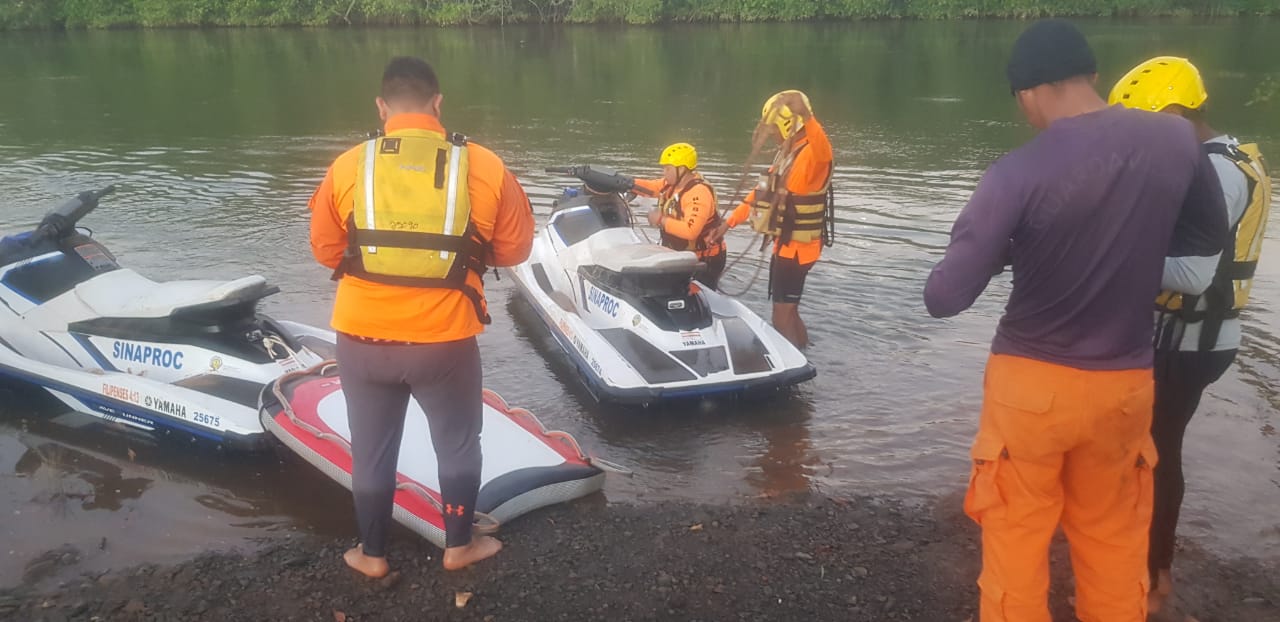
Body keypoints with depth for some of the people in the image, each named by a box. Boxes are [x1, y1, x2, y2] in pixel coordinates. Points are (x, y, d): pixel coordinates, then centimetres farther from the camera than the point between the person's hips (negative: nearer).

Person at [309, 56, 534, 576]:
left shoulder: (348, 167, -6)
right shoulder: (485, 167, -8)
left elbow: (326, 250, 3)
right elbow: (515, 248, 0)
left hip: (362, 338, 1)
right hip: (445, 341, -1)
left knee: (371, 449, 20)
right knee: (458, 444, 21)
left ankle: (372, 554, 36)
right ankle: (458, 547, 36)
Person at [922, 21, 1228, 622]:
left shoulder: (1017, 173, -19)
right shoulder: (1176, 139, -5)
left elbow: (944, 298, -18)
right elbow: (1210, 236, 13)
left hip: (1031, 384, -4)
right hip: (1124, 384, 4)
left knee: (1015, 536, 14)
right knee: (1113, 540, 20)